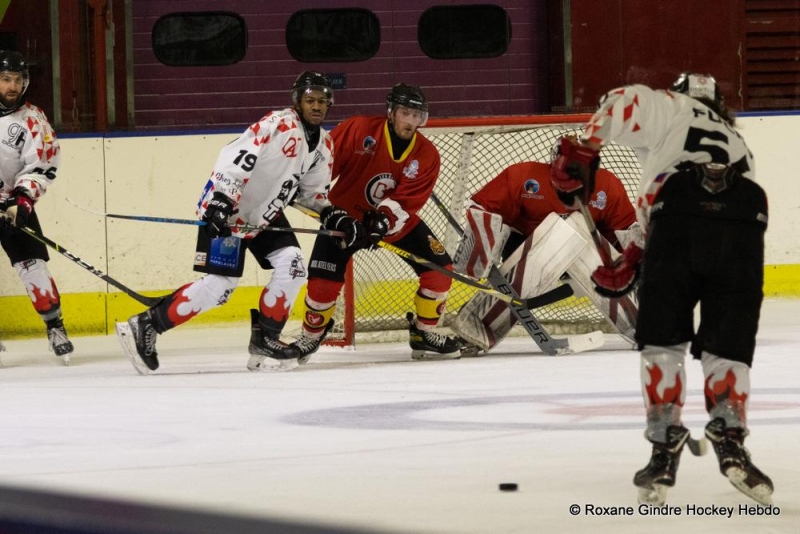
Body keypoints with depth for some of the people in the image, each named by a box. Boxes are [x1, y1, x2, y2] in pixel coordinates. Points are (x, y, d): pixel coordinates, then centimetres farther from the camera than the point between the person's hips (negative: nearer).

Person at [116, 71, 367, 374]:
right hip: (226, 209, -8)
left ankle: (265, 342, 2)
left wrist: (333, 217, 3)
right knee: (220, 285, -15)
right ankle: (146, 326, -9)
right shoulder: (278, 125, -22)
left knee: (291, 266, -9)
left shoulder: (323, 145, 6)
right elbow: (235, 159, -30)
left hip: (266, 213, 9)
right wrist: (221, 201, -38)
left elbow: (311, 190, 17)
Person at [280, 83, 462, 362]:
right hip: (346, 212, -3)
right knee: (324, 277, -14)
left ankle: (424, 334, 8)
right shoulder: (357, 130, -21)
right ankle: (310, 337, 11)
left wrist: (386, 218, -38)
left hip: (396, 217, 3)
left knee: (438, 266, -8)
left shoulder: (427, 156, -13)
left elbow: (407, 201, -20)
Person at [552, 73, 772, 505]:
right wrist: (633, 262, 32)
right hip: (744, 224, 4)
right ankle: (730, 439, -7)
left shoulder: (672, 109, 25)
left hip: (680, 219, -4)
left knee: (662, 339, 9)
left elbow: (623, 104, 1)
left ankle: (664, 447, 5)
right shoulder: (734, 141, 39)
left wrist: (582, 152, 7)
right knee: (728, 345, 12)